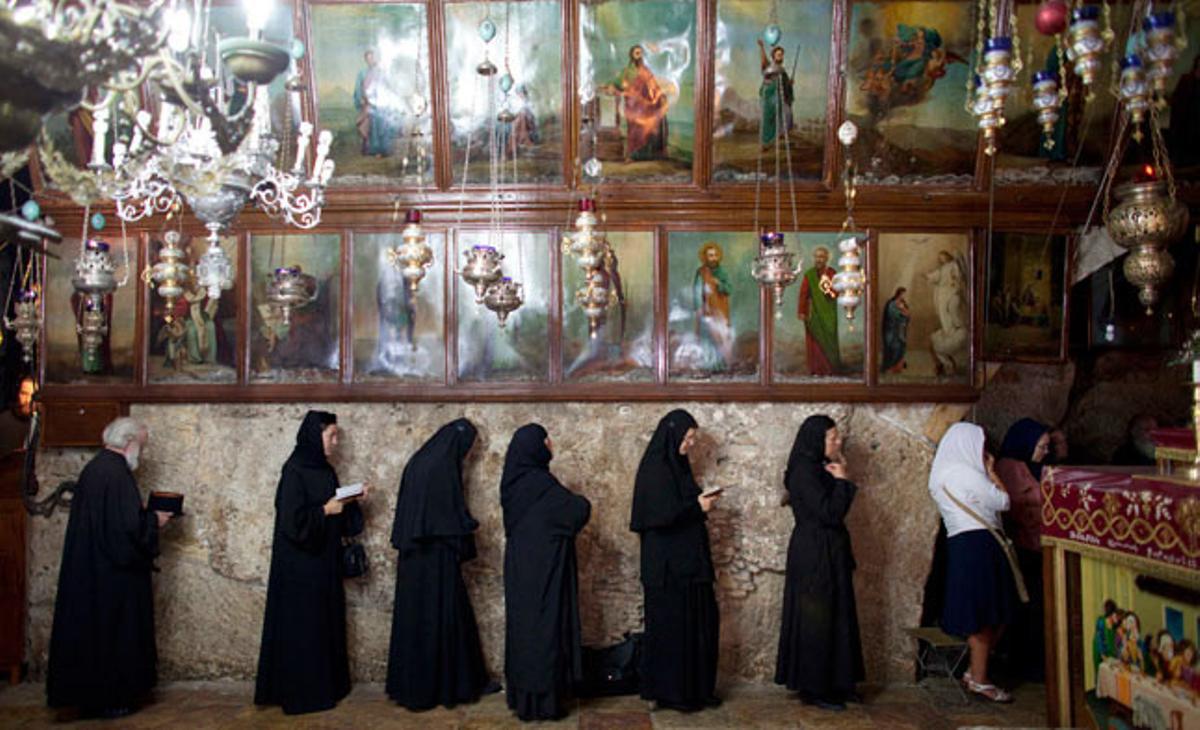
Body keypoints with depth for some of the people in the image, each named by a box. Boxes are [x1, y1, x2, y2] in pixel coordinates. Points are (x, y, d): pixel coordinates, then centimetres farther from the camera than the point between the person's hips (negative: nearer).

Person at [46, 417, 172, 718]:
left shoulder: (94, 468, 9)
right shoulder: (117, 474, -20)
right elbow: (129, 526, -26)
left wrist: (146, 516, 13)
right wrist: (154, 520, -8)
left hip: (86, 572, 9)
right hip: (113, 576, -9)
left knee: (90, 629, 16)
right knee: (113, 633, 2)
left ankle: (87, 693, 25)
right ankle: (110, 699, 12)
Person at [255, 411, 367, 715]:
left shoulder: (324, 469, 9)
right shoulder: (294, 471, -16)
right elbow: (292, 520, -22)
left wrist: (353, 501, 1)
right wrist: (325, 510, -16)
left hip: (323, 559, 9)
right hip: (300, 564, -9)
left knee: (326, 621, 12)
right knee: (302, 625, -1)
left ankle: (325, 686, 22)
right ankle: (300, 693, 9)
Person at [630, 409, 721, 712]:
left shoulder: (678, 465, 13)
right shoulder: (654, 469, -14)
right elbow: (659, 515, -21)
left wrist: (702, 503, 5)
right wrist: (697, 507, -14)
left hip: (688, 561, 9)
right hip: (666, 564, -9)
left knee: (700, 622, 10)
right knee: (671, 624, -1)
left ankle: (697, 689, 19)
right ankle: (669, 692, 10)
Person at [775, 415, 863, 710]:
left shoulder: (818, 469, 12)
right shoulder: (804, 472, -17)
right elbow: (828, 513, -24)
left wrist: (840, 480, 5)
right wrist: (842, 482, -12)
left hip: (828, 556, 10)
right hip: (813, 556, -10)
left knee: (832, 618, 14)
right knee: (816, 621, -2)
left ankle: (832, 683, 24)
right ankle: (812, 689, 8)